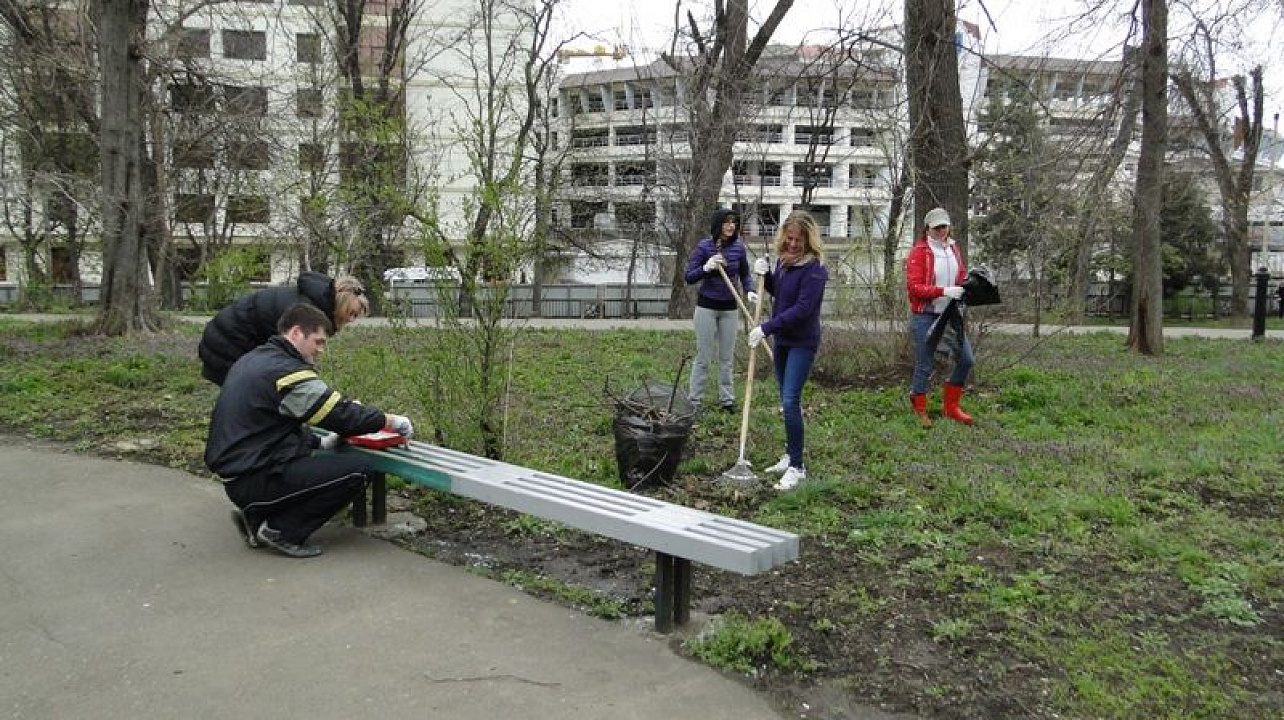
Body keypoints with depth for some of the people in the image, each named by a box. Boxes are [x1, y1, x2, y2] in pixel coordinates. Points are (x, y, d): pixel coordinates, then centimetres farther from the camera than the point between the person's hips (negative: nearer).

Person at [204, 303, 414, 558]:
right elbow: (342, 415, -16)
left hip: (233, 474, 10)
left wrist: (319, 443, 17)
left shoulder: (251, 360, 14)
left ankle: (256, 516, 13)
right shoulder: (288, 372, -17)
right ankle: (281, 532, -6)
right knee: (356, 470, -13)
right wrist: (389, 421, -2)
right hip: (255, 481, -10)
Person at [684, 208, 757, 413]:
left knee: (727, 357, 10)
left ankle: (727, 399, 20)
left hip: (729, 308, 3)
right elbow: (689, 277, -10)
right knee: (703, 356, 0)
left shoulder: (738, 248, 0)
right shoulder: (704, 247, -10)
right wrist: (706, 268, -27)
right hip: (707, 306, -3)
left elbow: (745, 275, 11)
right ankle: (695, 401, 9)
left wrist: (749, 291, -9)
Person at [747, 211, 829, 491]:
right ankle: (790, 456, 26)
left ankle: (797, 467, -7)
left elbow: (802, 309, -25)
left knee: (790, 401, -14)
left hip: (802, 342, -8)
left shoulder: (814, 268, -18)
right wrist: (765, 274, 2)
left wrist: (766, 328, -25)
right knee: (787, 401, 15)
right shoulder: (783, 261, 6)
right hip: (782, 339, 8)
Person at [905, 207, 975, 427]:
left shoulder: (953, 248, 11)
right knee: (924, 365, 0)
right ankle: (919, 410, 16)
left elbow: (962, 276, 22)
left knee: (966, 359, 3)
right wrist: (944, 291, -25)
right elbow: (914, 287, -16)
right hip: (925, 316, -6)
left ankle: (950, 406, 19)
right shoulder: (919, 252, -9)